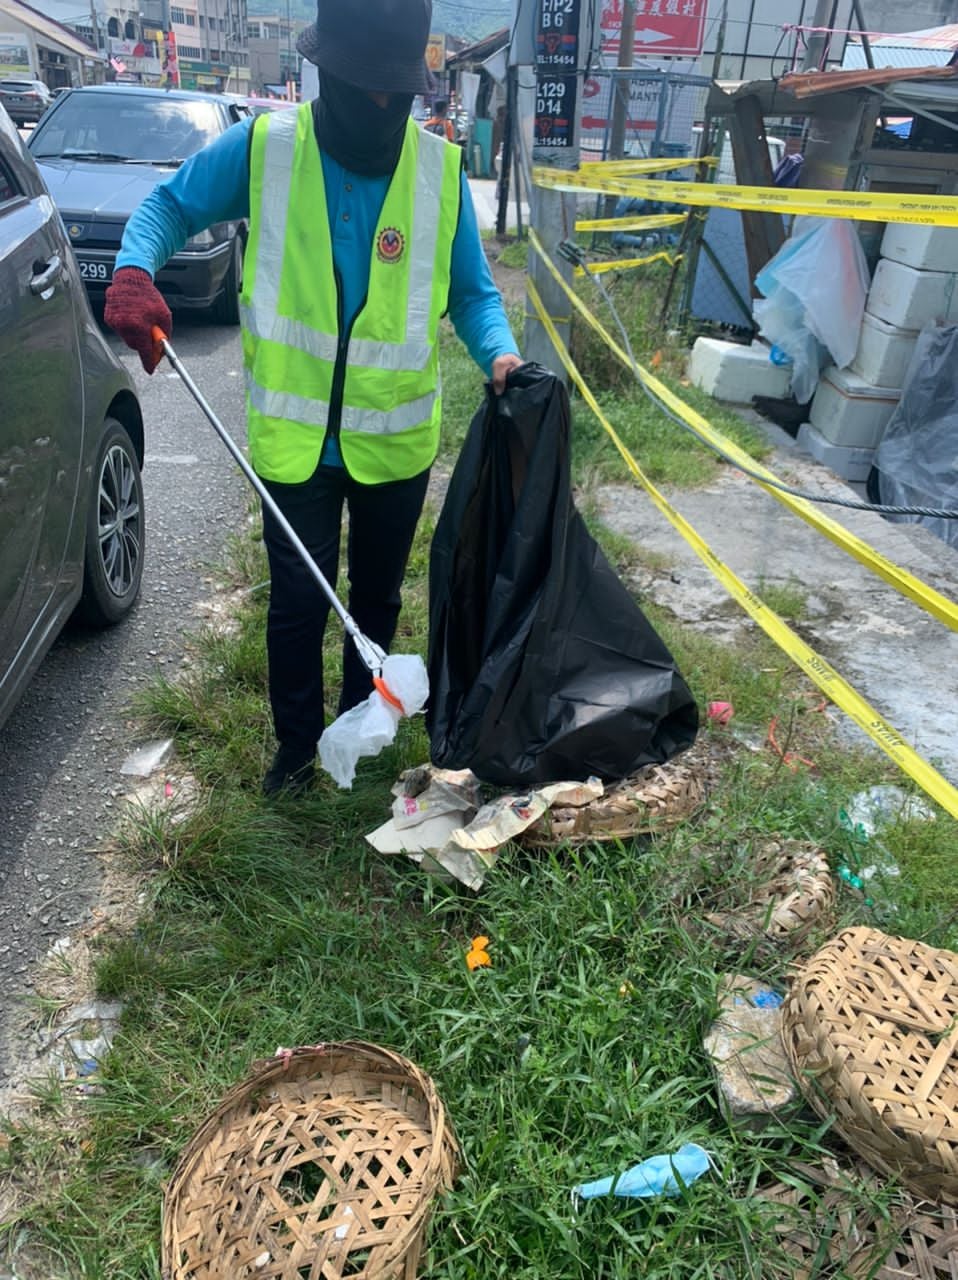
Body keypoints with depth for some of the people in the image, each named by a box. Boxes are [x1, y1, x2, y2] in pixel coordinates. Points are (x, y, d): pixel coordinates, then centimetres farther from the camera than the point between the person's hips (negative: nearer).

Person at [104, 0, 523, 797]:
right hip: (295, 435, -1)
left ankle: (361, 722, 43)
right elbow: (169, 205, 4)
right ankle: (297, 742, 31)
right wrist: (135, 271, -17)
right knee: (298, 600, 6)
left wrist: (498, 354, -18)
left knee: (377, 594, 18)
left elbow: (472, 290, 3)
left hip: (397, 437, 2)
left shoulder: (439, 167, -4)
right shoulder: (262, 147, -8)